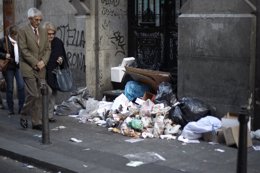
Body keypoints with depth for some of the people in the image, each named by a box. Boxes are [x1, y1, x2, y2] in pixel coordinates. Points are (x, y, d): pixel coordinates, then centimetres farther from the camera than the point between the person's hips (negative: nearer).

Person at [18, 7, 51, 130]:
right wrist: (35, 63, -13)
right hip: (28, 68, -5)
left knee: (39, 96, 4)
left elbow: (47, 49, 13)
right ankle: (24, 116, 12)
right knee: (33, 95, -11)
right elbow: (23, 50, -10)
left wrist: (43, 61, -4)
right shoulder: (23, 31, -4)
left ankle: (37, 122, 10)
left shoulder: (43, 32, 13)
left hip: (41, 69, 5)